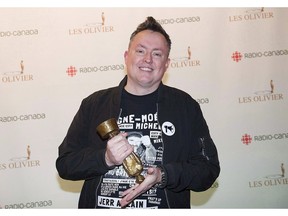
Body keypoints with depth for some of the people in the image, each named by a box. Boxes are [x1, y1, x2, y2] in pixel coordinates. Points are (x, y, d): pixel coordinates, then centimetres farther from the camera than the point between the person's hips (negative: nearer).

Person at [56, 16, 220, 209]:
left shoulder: (186, 106, -4)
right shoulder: (94, 104, -2)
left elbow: (209, 169, -7)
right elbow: (65, 164, -3)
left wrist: (163, 176, -23)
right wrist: (105, 159, -20)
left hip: (165, 206, 0)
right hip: (100, 205, 1)